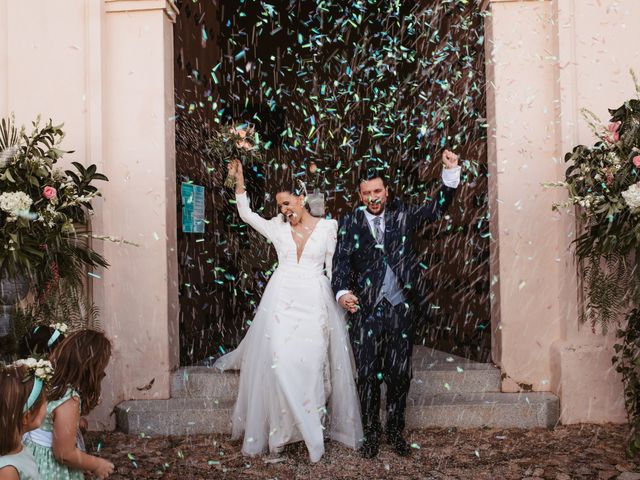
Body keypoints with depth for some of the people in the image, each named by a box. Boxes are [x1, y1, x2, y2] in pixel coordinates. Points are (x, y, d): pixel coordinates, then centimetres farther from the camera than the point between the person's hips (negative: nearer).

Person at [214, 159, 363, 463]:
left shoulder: (327, 227, 4)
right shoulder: (278, 227, 9)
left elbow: (333, 267, 6)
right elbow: (246, 213, 13)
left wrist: (340, 298, 4)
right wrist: (239, 179, 8)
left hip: (315, 302, -1)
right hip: (281, 300, 2)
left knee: (311, 364, -1)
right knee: (280, 362, -5)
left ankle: (314, 431, 10)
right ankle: (280, 429, 6)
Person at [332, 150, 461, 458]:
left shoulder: (402, 217, 8)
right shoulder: (350, 223, 3)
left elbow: (437, 208, 3)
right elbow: (341, 261, -6)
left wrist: (451, 172, -11)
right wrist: (342, 292, -24)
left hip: (401, 309, 2)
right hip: (366, 309, -1)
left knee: (400, 374, 9)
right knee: (367, 375, 4)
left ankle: (395, 432, 25)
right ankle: (371, 435, 18)